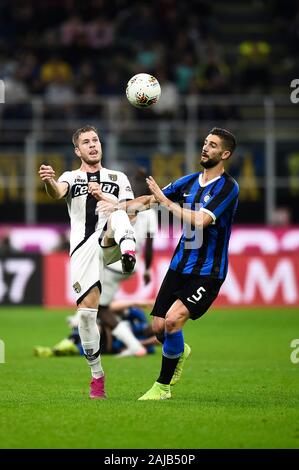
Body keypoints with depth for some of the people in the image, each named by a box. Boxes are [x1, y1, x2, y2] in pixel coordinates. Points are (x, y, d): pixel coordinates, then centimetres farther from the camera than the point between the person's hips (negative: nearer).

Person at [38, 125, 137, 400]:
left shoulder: (118, 178, 19)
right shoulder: (71, 178, 15)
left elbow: (129, 211, 7)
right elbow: (57, 193, -9)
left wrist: (103, 197, -10)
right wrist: (49, 182, -35)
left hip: (109, 241, 0)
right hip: (83, 248, 0)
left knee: (117, 214, -31)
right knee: (86, 310, -9)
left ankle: (129, 252, -60)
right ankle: (97, 376, 3)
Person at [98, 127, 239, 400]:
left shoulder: (228, 187, -12)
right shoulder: (190, 181, 10)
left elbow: (200, 220, -24)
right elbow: (149, 200, 13)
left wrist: (166, 201, -18)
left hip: (208, 273, -7)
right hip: (180, 266, 7)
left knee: (173, 319, -23)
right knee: (158, 327, 4)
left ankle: (163, 386, -7)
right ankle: (180, 352, 41)